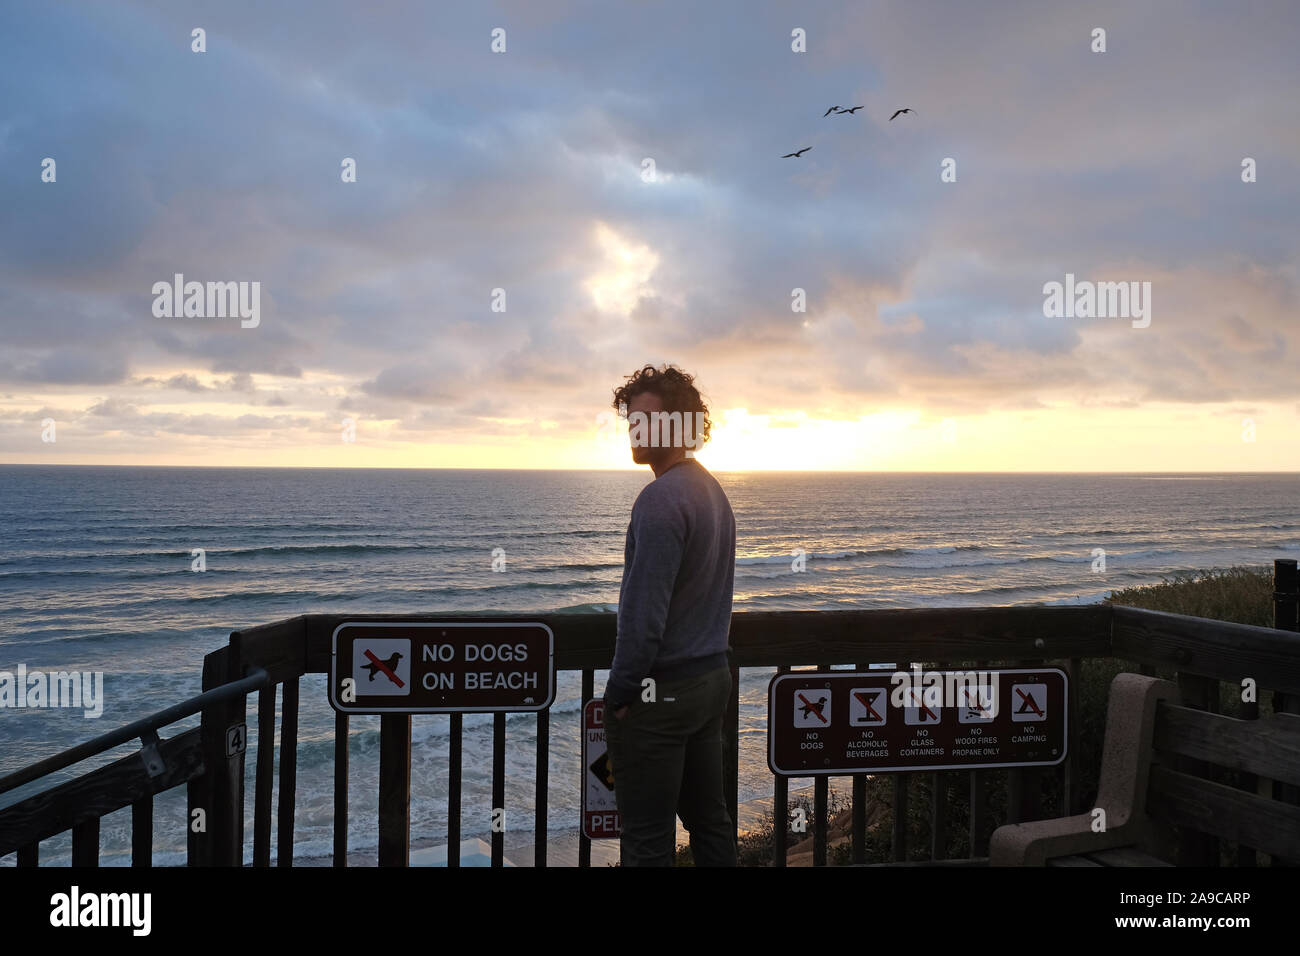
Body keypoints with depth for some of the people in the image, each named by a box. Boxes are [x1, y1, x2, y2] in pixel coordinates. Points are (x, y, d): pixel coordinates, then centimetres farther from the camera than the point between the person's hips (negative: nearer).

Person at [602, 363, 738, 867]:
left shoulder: (661, 499, -19)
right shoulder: (712, 490, 10)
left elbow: (644, 609, -22)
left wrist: (619, 691, -14)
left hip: (662, 688, -9)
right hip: (713, 675, 9)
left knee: (648, 838, 1)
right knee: (709, 817, 16)